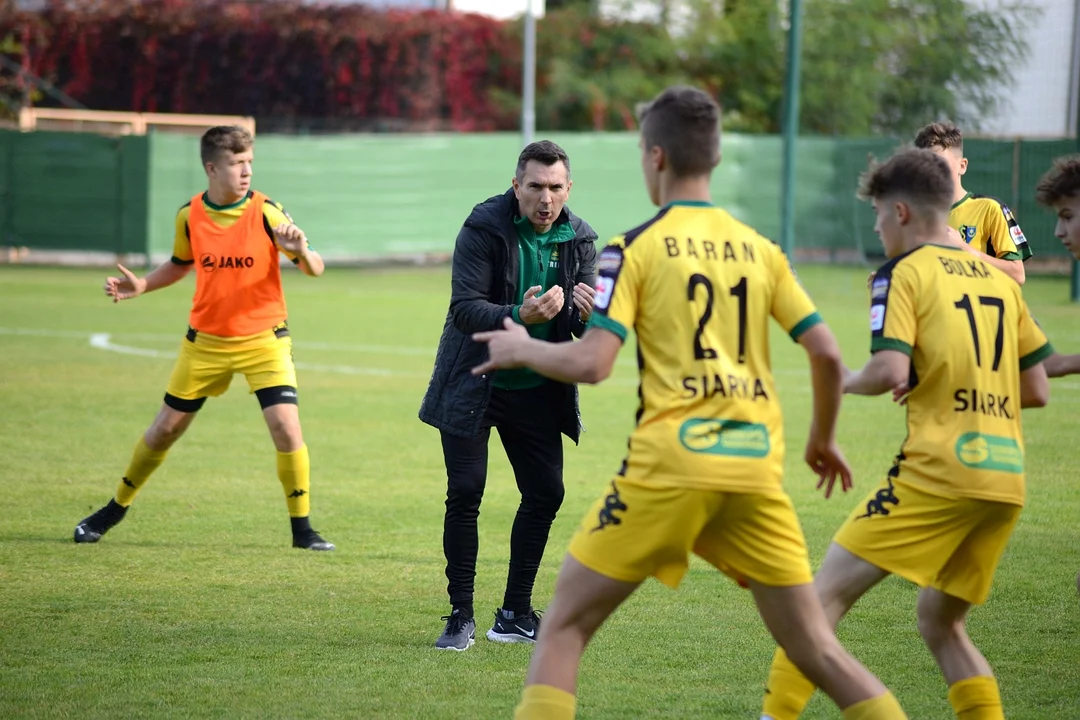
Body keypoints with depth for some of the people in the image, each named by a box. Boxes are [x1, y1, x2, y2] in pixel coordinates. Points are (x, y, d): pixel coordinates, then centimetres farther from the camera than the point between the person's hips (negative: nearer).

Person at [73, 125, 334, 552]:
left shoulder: (266, 212, -12)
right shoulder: (189, 215, -4)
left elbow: (314, 269, -10)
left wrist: (300, 251, -33)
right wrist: (141, 286, -1)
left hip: (263, 338, -2)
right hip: (206, 341, 2)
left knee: (286, 425, -17)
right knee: (166, 428, 9)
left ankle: (301, 527, -2)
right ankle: (117, 507, 30)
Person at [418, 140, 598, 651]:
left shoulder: (578, 239, -2)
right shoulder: (483, 229, -16)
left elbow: (586, 328, -4)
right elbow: (464, 308, -23)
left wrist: (587, 312, -29)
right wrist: (518, 315, -40)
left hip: (536, 389, 4)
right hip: (473, 384, -4)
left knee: (546, 493, 2)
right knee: (465, 494, -8)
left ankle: (515, 614, 15)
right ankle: (461, 617, 2)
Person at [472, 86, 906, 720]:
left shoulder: (634, 249, -2)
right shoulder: (758, 248, 11)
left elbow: (591, 364, -10)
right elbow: (827, 354, 8)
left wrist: (522, 349, 9)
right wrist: (824, 438, 24)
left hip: (670, 466, -4)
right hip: (757, 466, 4)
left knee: (565, 626, 8)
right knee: (816, 648, 9)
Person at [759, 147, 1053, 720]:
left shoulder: (904, 272, -2)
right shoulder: (999, 278, 17)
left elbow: (890, 371, -15)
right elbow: (1036, 391, 18)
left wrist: (845, 381, 5)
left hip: (939, 467, -7)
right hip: (1006, 477, 7)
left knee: (827, 591, -2)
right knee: (940, 621, 19)